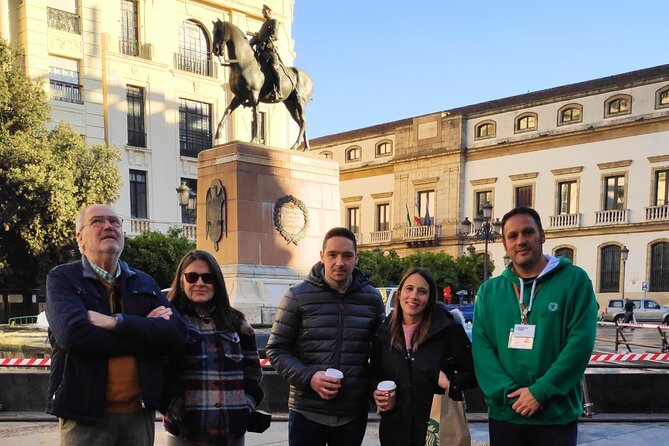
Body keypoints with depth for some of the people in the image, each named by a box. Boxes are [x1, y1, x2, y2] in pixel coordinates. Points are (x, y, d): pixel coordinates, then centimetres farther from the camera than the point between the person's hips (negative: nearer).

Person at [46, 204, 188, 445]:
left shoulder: (145, 283, 11)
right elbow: (72, 332, -20)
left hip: (140, 411, 4)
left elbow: (177, 332, -5)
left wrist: (116, 322, -17)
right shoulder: (62, 278, -1)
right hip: (86, 413, -3)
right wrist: (145, 331, -12)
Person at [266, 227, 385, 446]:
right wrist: (308, 377, -16)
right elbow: (276, 349, -2)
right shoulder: (298, 296, -4)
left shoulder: (372, 298, 4)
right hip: (307, 413, -2)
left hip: (354, 414, 3)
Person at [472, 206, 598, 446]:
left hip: (557, 416, -2)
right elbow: (481, 347, -1)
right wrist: (508, 392, -15)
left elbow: (581, 342, -11)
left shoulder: (574, 280, -3)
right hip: (503, 415, 3)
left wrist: (540, 392, -16)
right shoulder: (489, 290, 6)